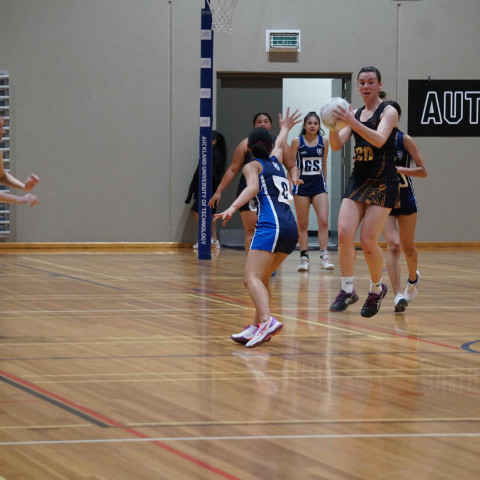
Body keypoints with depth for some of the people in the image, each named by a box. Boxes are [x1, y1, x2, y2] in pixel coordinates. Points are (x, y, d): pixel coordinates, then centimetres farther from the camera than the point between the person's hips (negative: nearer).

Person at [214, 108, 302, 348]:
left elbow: (252, 188, -11)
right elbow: (280, 145, 49)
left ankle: (267, 321, -41)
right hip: (291, 227, 7)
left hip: (271, 225, -7)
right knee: (262, 277, 20)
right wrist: (284, 129, 70)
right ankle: (258, 327, 13)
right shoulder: (275, 161, 26)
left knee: (252, 278, -19)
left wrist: (233, 208, -24)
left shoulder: (253, 165, 10)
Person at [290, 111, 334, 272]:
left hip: (319, 185, 1)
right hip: (302, 185, -1)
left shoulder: (324, 141, 4)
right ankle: (304, 258, 9)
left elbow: (324, 164, 13)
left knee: (323, 221, -10)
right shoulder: (297, 141, -2)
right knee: (302, 224, 4)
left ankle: (323, 257, -10)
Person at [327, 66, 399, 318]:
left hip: (383, 183, -5)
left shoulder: (388, 111, -5)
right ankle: (347, 290, -2)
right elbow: (337, 145, 3)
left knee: (368, 241, -9)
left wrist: (352, 122, -36)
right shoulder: (356, 114, 12)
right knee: (344, 233, -12)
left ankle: (377, 288, 14)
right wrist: (333, 126, -18)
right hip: (358, 181, 5)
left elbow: (379, 139, -24)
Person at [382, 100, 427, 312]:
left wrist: (397, 169, -24)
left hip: (405, 199, 0)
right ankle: (397, 296, -23)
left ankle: (413, 278, 47)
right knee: (393, 245, -18)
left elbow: (423, 171, -12)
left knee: (408, 247, 15)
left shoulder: (405, 140, -8)